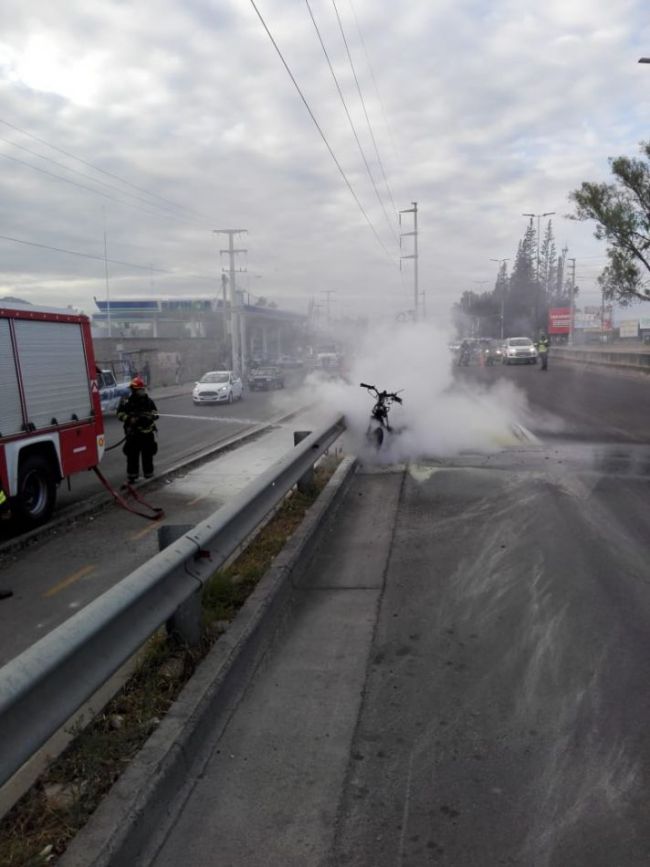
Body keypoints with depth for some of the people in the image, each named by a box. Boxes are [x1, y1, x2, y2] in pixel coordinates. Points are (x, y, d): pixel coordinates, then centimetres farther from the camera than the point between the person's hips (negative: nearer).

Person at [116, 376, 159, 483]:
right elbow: (120, 415, -7)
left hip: (148, 432, 3)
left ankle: (148, 474, 22)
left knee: (148, 454, 10)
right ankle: (132, 475, 8)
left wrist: (152, 416, -11)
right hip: (133, 433, -3)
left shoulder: (149, 401, 7)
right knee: (132, 455, -1)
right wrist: (131, 419, -22)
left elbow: (155, 413, 12)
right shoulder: (126, 402, -4)